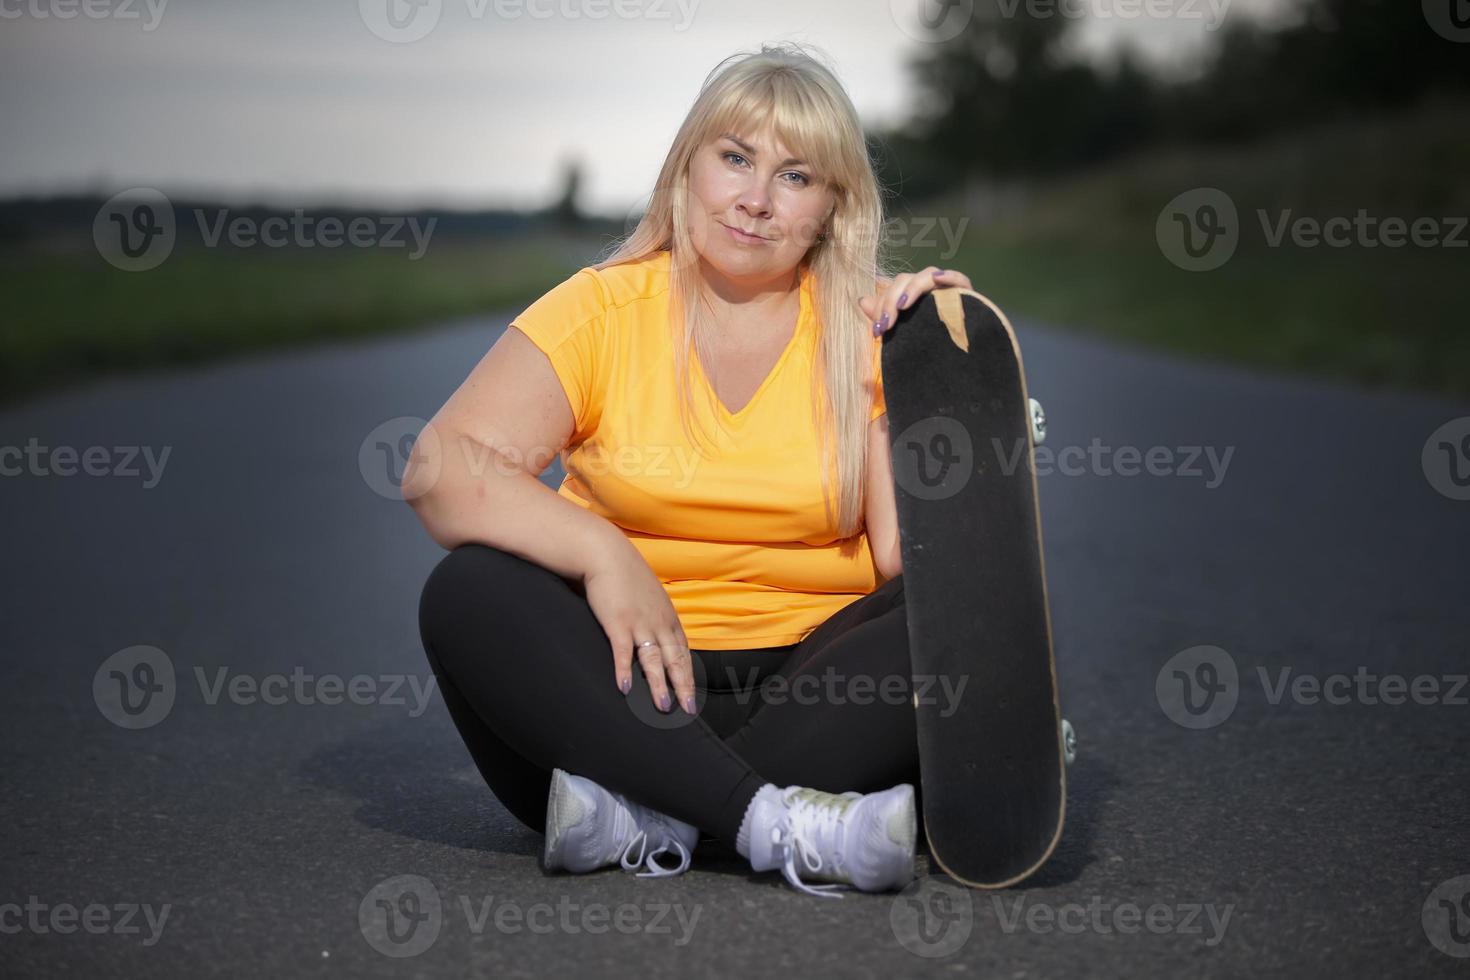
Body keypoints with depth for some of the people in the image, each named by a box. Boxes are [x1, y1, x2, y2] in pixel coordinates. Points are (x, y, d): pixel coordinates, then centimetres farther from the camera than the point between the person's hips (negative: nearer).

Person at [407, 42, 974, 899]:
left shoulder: (869, 327, 5)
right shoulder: (602, 309, 3)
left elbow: (912, 556, -6)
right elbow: (440, 469, -11)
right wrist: (599, 552, -24)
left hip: (808, 690, 1)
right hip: (624, 685, 0)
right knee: (472, 589, -26)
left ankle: (645, 814, -33)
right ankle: (776, 823, -38)